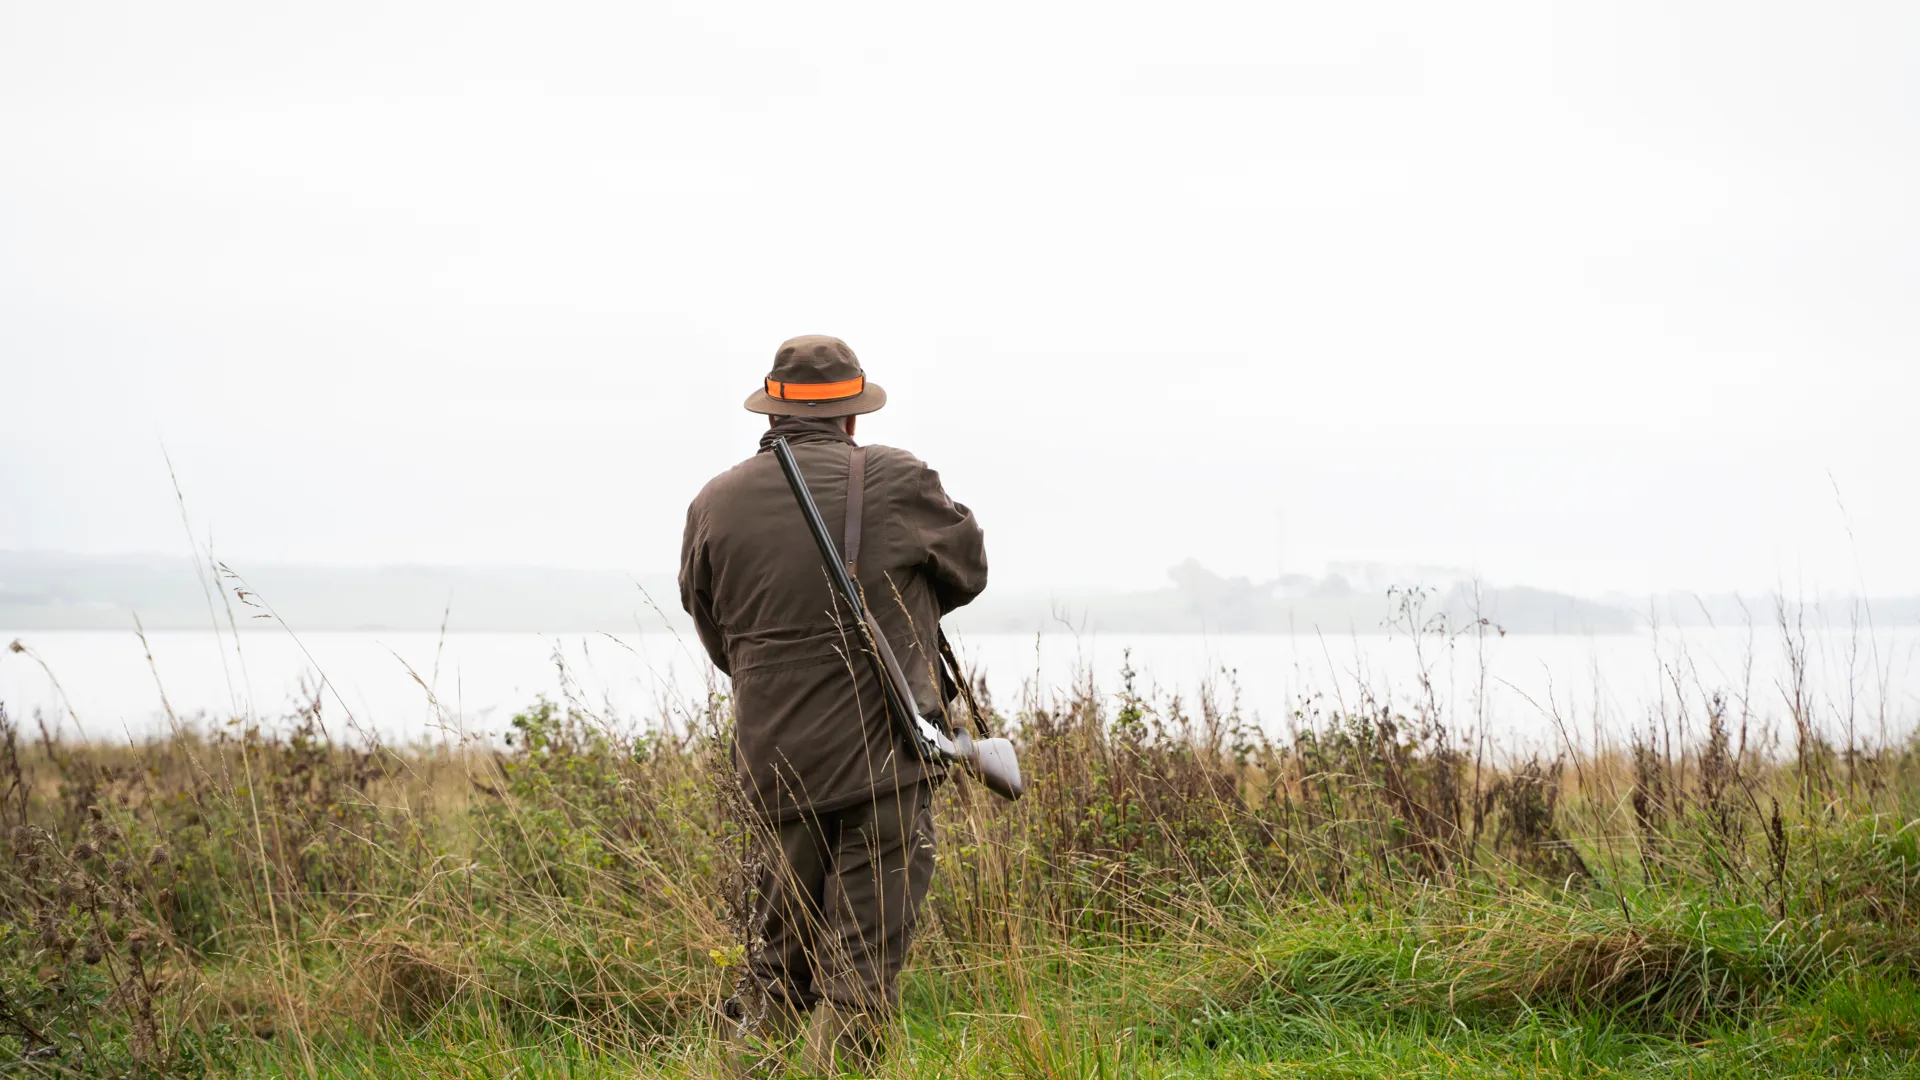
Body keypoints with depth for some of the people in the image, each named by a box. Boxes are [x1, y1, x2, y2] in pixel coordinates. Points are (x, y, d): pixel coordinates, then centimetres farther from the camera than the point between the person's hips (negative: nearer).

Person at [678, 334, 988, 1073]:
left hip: (772, 766, 4)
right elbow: (970, 568, 12)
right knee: (859, 981, 0)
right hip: (885, 763, -4)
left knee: (777, 964, 19)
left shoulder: (714, 505, 3)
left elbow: (717, 642, 13)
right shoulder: (898, 484, -6)